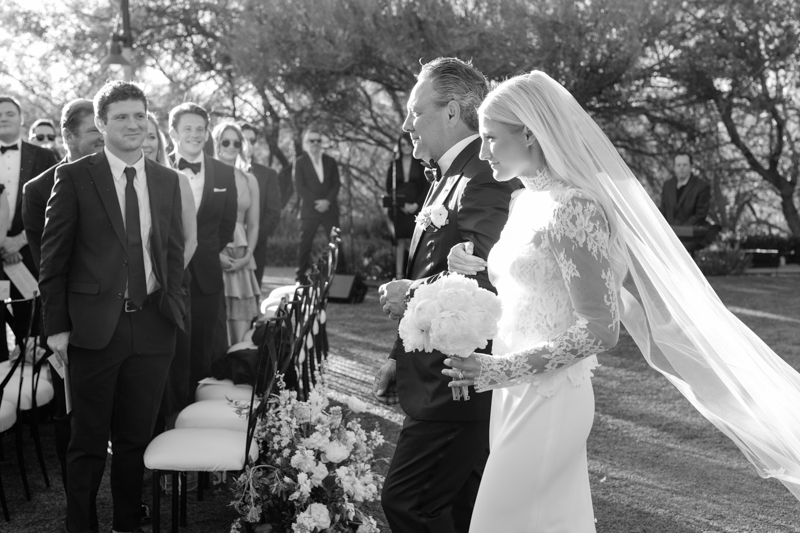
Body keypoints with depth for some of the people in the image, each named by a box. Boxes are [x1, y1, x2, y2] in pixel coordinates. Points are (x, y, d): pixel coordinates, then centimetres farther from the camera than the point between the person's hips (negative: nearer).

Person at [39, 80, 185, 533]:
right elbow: (54, 255, -3)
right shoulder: (75, 176, -3)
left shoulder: (168, 181, 9)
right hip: (94, 326, -3)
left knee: (136, 439, 12)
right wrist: (57, 325, -7)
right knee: (89, 442, 6)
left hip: (152, 326, 3)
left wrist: (172, 306, 4)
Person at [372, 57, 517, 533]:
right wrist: (400, 357, 19)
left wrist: (414, 295, -18)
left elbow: (483, 281, -30)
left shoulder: (482, 180, -17)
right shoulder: (451, 179, 16)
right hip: (444, 378, 10)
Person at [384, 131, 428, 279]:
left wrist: (416, 204, -10)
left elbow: (426, 187, 3)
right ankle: (398, 275, 0)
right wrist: (402, 205, -7)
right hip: (398, 208, 1)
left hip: (416, 207, -1)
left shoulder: (420, 164, 5)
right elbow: (389, 188, 6)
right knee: (400, 241, 0)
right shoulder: (394, 165, 8)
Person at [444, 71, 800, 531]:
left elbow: (600, 329, -19)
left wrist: (504, 369, -21)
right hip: (522, 399, 8)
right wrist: (478, 270, 4)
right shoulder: (527, 202, 10)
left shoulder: (573, 208, -17)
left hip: (547, 402, -8)